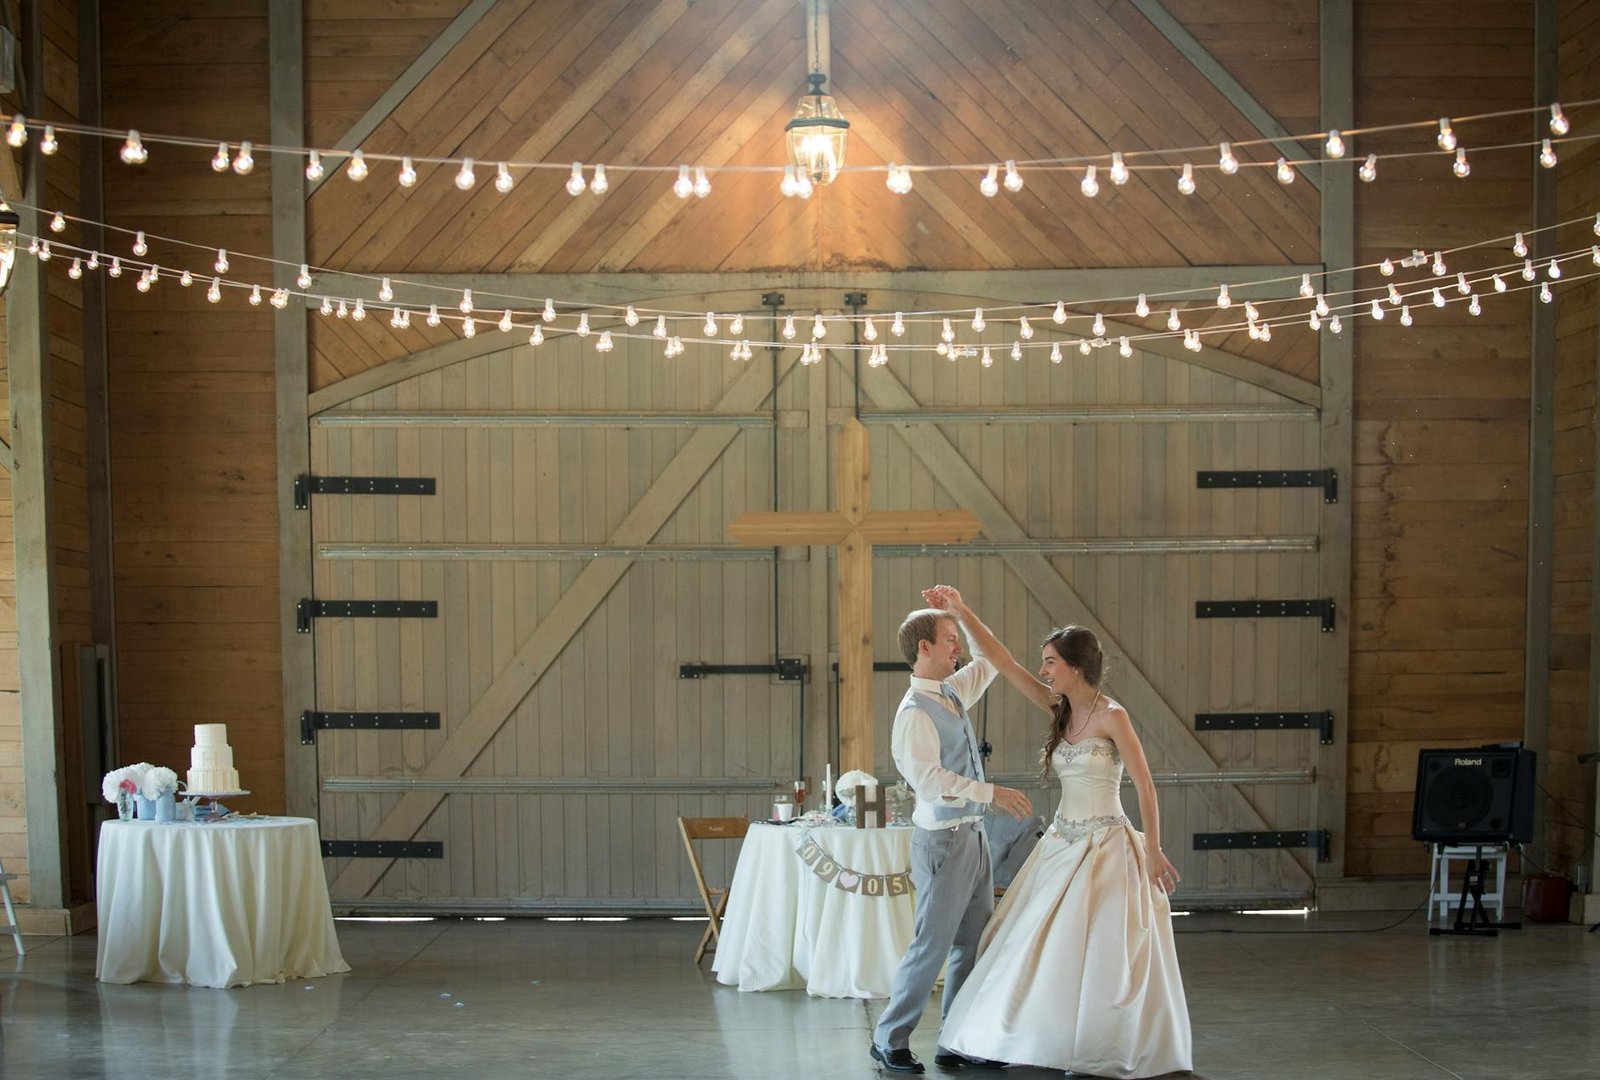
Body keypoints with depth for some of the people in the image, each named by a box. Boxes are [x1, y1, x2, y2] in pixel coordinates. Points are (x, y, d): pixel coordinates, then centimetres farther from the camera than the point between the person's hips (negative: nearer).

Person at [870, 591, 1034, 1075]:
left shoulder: (953, 692, 9)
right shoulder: (915, 712, -18)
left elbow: (997, 659, 23)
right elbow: (930, 779, -28)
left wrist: (964, 611, 11)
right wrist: (993, 793, -28)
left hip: (971, 835, 9)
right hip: (944, 841, -9)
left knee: (974, 945, 11)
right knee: (932, 945, -3)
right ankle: (890, 1039, 11)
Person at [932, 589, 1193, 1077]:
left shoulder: (1112, 716, -14)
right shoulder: (1061, 710, 6)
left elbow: (1145, 785, -12)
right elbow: (1005, 664, 5)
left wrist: (1153, 851, -13)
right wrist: (962, 614, 1)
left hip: (1104, 848, -7)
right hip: (1062, 843, 7)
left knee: (1100, 955, -3)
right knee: (1041, 948, 8)